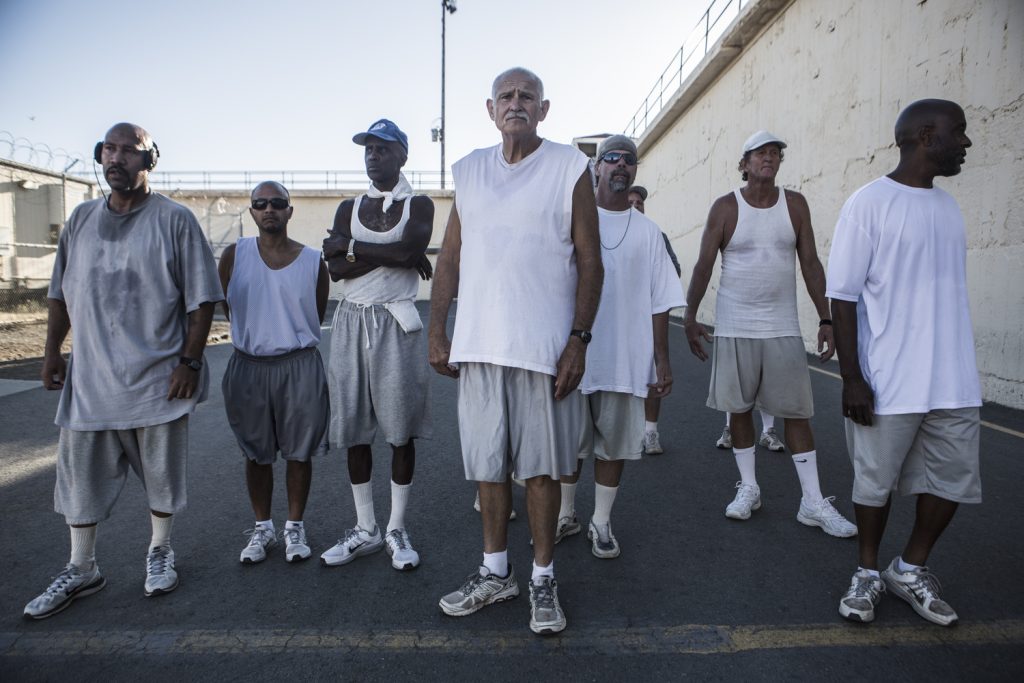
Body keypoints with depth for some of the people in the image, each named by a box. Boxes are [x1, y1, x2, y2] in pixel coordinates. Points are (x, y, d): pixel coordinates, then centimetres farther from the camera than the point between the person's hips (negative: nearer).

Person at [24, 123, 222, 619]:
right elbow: (60, 293, 16)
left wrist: (190, 361, -12)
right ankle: (81, 569, 28)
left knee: (162, 471, 9)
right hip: (90, 378, 4)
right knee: (80, 472, 11)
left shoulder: (175, 220, -4)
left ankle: (160, 551, 30)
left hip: (158, 378, -4)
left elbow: (201, 298, -7)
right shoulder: (81, 219, 10)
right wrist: (51, 352, 10)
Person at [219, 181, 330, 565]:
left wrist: (290, 339, 6)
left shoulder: (312, 261, -2)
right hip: (248, 366, 1)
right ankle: (262, 528, 29)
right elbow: (225, 305, 8)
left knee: (299, 452, 8)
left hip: (299, 366, -1)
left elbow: (317, 316, 6)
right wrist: (255, 335, 8)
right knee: (256, 454, 13)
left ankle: (294, 528, 25)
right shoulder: (235, 255, 0)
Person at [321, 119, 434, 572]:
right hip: (352, 322, 4)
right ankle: (365, 529, 20)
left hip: (396, 323, -4)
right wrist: (393, 255, -10)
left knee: (401, 428, 0)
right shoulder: (349, 208, 13)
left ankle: (397, 530, 14)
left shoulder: (418, 205, 4)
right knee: (354, 428, 6)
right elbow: (336, 268, -2)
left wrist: (352, 246, -7)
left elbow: (409, 249, -17)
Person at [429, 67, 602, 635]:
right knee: (487, 464, 12)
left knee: (541, 466, 5)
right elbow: (450, 257, 13)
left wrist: (578, 340, -10)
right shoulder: (469, 171, 13)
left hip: (544, 345, -3)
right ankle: (494, 572, 30)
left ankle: (542, 578, 24)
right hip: (477, 344, 4)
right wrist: (436, 332, 6)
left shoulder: (569, 167, 2)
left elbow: (589, 260, -2)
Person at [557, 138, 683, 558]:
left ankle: (601, 523, 25)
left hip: (626, 360, 1)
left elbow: (659, 302, 6)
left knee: (614, 443, 8)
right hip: (573, 355, -1)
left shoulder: (647, 231, 7)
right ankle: (565, 516, 28)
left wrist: (662, 361, 2)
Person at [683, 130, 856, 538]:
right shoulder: (725, 207, -1)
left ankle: (813, 502, 10)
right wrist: (690, 317, -10)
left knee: (797, 411, 2)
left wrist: (826, 320, 0)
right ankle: (748, 488, 22)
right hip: (735, 328, -1)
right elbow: (703, 265, -2)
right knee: (739, 408, 6)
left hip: (783, 327, 2)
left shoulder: (795, 204, 5)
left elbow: (810, 264, 5)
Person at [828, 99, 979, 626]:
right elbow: (843, 296, -11)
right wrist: (852, 378, -15)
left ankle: (911, 569, 32)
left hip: (954, 382, 7)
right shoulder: (869, 204, -9)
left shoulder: (948, 206, 11)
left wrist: (960, 370, 16)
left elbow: (949, 290, 16)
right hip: (889, 383, -6)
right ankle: (868, 572, 28)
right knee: (876, 483, 7)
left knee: (952, 479, 12)